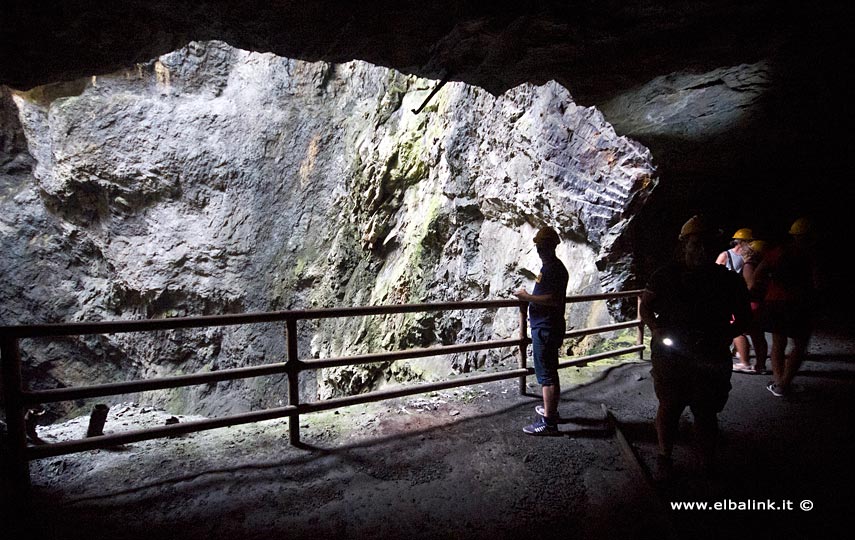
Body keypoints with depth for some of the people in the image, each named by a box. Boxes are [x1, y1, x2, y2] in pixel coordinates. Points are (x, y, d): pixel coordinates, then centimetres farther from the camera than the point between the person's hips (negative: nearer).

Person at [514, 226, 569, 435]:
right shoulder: (550, 266, 16)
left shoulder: (554, 268, -17)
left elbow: (554, 299, -27)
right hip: (544, 326, 11)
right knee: (550, 373, 20)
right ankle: (551, 410, 33)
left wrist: (528, 297, -19)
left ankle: (548, 422, 1)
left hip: (546, 329, -11)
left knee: (546, 375, -6)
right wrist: (529, 297, 20)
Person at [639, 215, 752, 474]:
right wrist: (656, 329, -14)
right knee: (669, 407, 13)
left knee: (706, 413, 10)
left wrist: (725, 336, -11)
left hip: (711, 360, 1)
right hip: (669, 357, 0)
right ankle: (665, 455, 34)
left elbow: (744, 317, 7)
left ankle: (709, 463, 31)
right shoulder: (666, 276, -4)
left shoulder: (730, 280, -1)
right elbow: (645, 307, 4)